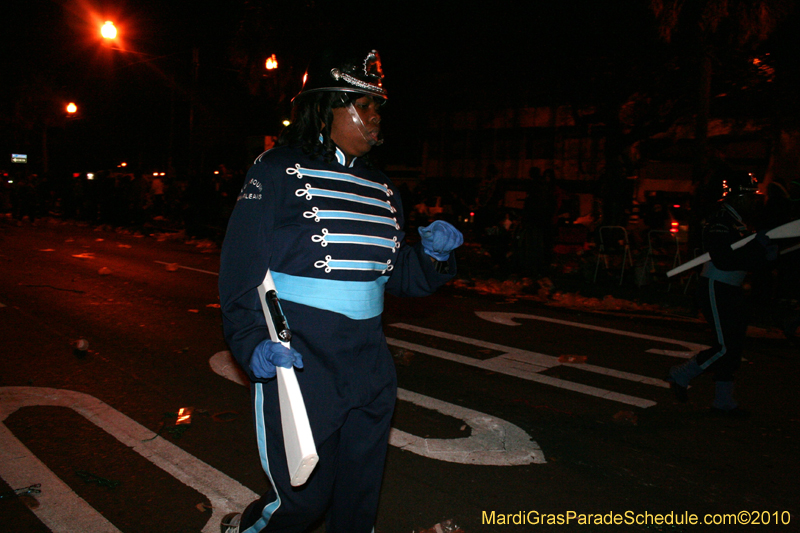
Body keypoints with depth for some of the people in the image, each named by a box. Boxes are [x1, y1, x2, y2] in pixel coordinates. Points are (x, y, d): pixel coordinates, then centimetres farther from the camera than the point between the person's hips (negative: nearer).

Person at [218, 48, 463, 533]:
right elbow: (241, 267, -9)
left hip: (370, 366, 6)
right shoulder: (279, 171, -6)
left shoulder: (383, 189, 10)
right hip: (297, 364, -5)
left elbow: (398, 275, 15)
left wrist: (432, 255, -5)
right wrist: (252, 341, -21)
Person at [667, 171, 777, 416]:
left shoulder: (740, 222, 12)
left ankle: (723, 400, 21)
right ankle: (681, 375, 9)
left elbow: (748, 259, 14)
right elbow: (723, 259, -29)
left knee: (734, 346, 11)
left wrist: (765, 253, -5)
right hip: (716, 289, -10)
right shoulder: (720, 222, -18)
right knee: (725, 347, -9)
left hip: (732, 290, 10)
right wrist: (758, 248, -26)